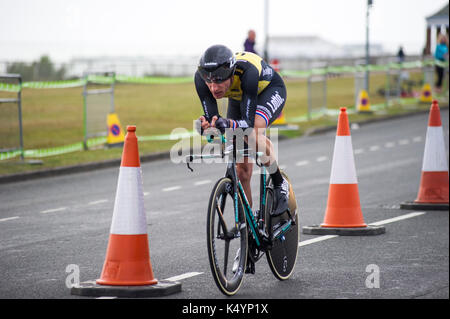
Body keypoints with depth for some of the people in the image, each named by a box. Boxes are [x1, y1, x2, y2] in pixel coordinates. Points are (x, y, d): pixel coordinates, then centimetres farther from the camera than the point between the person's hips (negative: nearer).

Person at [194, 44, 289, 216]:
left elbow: (248, 121, -44)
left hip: (270, 90, -4)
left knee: (253, 133, -35)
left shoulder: (247, 71, -43)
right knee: (241, 168, -1)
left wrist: (229, 124, -63)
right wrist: (205, 125, -51)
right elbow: (211, 117, -29)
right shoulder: (201, 77, -32)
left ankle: (280, 184, -13)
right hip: (238, 97, 4)